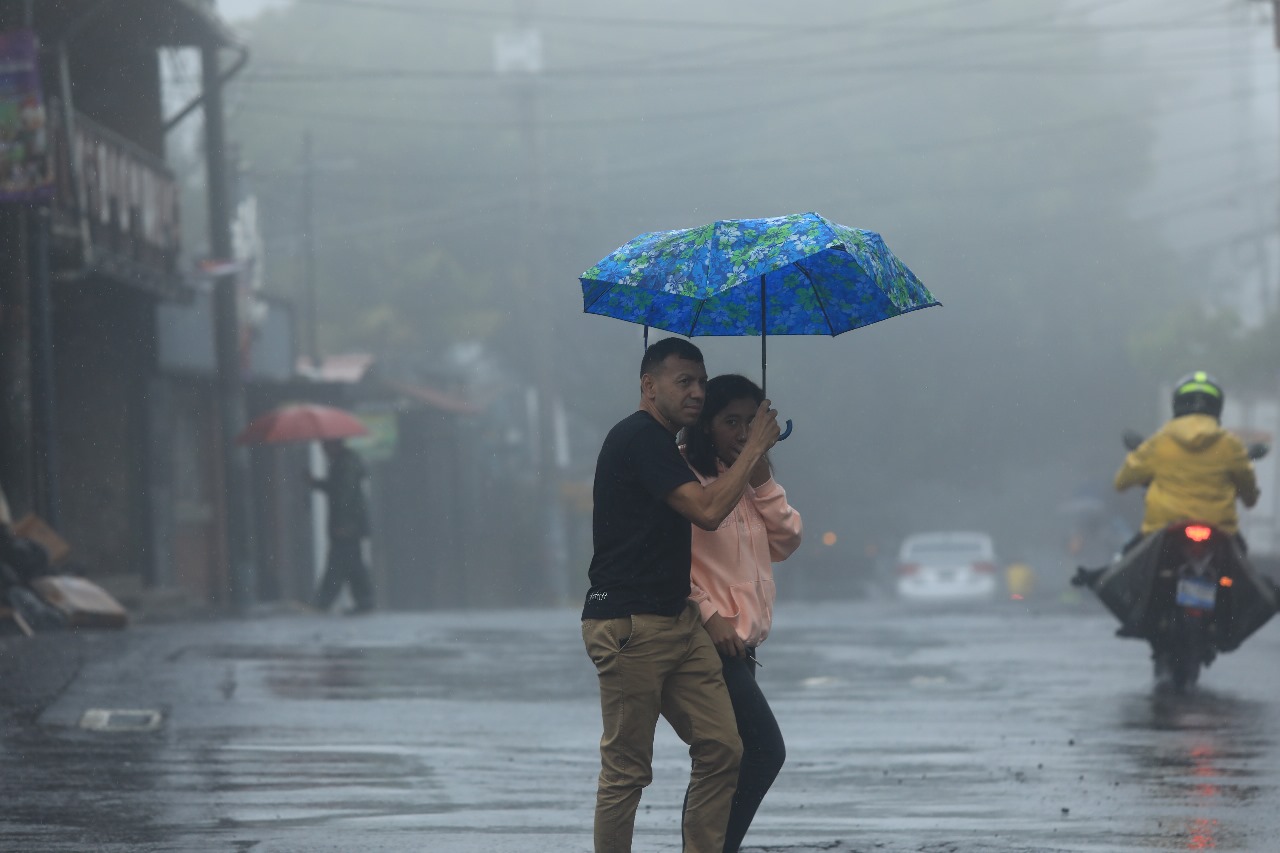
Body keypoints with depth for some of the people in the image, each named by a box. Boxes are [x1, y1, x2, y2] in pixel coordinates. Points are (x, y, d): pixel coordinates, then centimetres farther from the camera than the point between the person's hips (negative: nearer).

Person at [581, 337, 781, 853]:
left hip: (678, 620, 10)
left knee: (721, 750, 0)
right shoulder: (638, 438, -12)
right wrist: (755, 448, -9)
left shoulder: (663, 444, 20)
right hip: (628, 626, -10)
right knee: (626, 770, -5)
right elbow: (707, 511, -19)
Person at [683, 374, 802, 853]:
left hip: (739, 642, 9)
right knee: (765, 751, -15)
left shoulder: (748, 480, 19)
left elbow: (786, 542, 11)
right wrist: (708, 614, -19)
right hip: (708, 639, -9)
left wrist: (763, 483, 0)